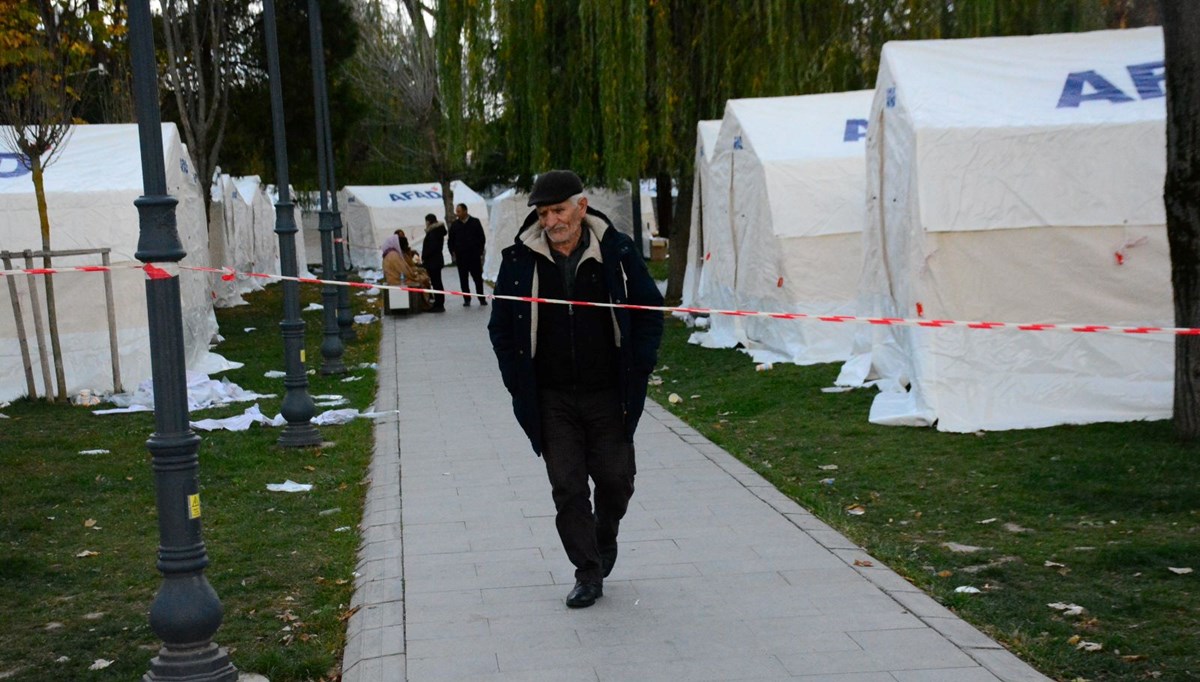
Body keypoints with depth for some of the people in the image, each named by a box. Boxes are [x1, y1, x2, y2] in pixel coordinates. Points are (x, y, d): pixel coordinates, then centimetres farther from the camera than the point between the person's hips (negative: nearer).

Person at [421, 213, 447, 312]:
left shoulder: (433, 233, -16)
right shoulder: (438, 231, 14)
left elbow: (432, 248, -22)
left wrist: (424, 258, -14)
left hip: (433, 262, -10)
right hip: (438, 260, 10)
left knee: (435, 283, -7)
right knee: (437, 283, 13)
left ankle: (439, 305, -6)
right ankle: (439, 304, 19)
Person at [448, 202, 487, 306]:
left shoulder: (475, 222, 1)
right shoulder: (454, 225, 7)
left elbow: (482, 238, 4)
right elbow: (451, 240, 11)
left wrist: (480, 251, -2)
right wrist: (453, 253, 1)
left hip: (474, 256, -2)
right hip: (460, 257, 2)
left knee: (478, 278, 1)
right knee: (463, 279, 4)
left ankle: (482, 299, 9)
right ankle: (466, 299, 11)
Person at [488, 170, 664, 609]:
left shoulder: (616, 252, -4)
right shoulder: (520, 260, -2)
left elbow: (651, 312, 7)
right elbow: (501, 327, 9)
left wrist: (636, 372, 0)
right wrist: (519, 383, 2)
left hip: (607, 394, 0)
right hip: (550, 399, 0)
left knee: (616, 480, 5)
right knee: (567, 488, -1)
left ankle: (604, 536, 36)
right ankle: (587, 573, 11)